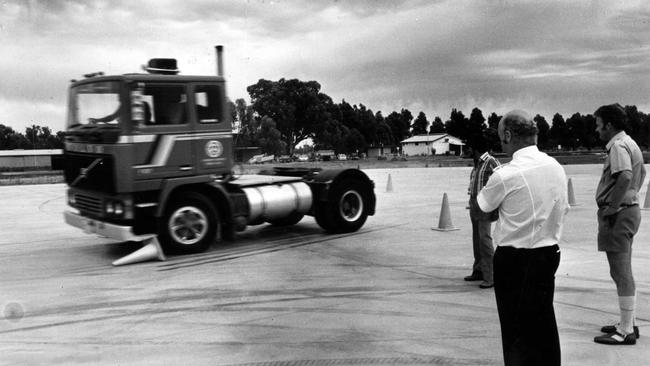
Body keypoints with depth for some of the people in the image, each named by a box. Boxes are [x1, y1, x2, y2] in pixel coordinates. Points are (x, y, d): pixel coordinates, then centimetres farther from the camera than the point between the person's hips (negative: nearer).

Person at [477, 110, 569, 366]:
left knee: (516, 330, 9)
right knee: (544, 325, 19)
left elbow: (479, 211, -6)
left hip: (514, 260, -6)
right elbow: (563, 211, 10)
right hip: (549, 254, 6)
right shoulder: (556, 168, 1)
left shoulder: (505, 175, -19)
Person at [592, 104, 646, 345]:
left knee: (621, 273, -5)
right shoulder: (629, 143, 16)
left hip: (618, 214, -11)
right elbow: (642, 174, 28)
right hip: (630, 207, 11)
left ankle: (626, 331, 1)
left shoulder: (618, 145, -16)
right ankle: (628, 323, 27)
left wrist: (611, 207, -22)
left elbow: (625, 177, -31)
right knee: (623, 271, 17)